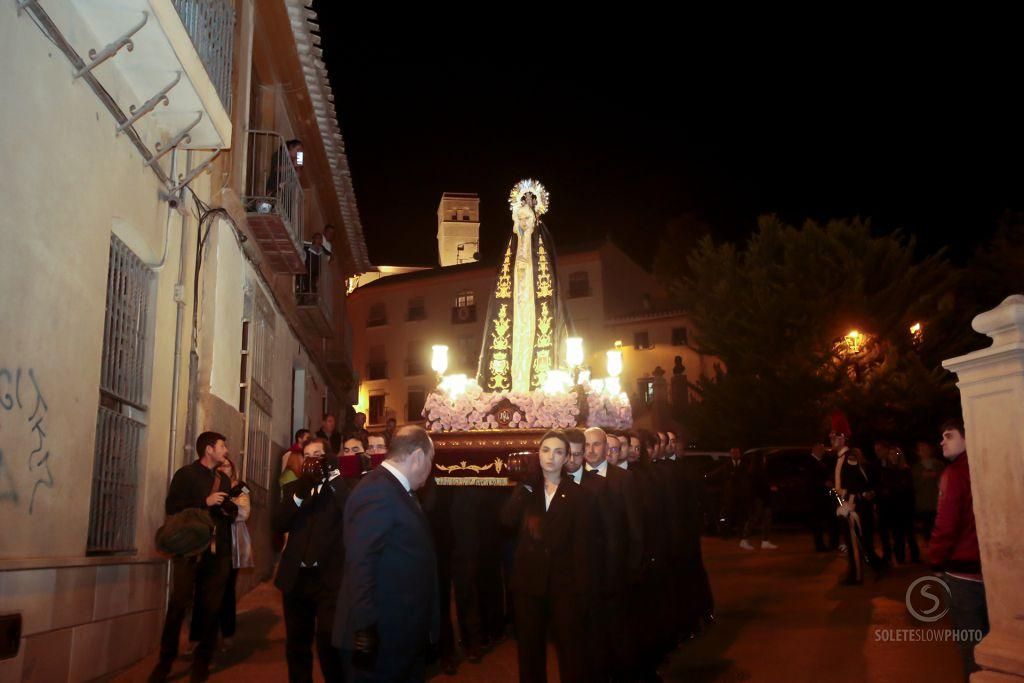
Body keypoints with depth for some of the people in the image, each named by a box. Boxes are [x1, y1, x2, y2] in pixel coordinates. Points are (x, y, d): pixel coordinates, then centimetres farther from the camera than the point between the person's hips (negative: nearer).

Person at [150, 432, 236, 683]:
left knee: (211, 607, 3)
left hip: (218, 551, 5)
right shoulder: (186, 474, 2)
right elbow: (171, 507, -8)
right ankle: (165, 660, 4)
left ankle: (202, 661, 12)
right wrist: (205, 502, -15)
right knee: (179, 605, -7)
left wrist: (229, 510, 2)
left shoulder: (224, 479, 19)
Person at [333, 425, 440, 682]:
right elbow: (360, 562, -24)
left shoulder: (396, 490, 12)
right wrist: (364, 629, -25)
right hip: (381, 635, -10)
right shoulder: (378, 490, -19)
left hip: (403, 632, 10)